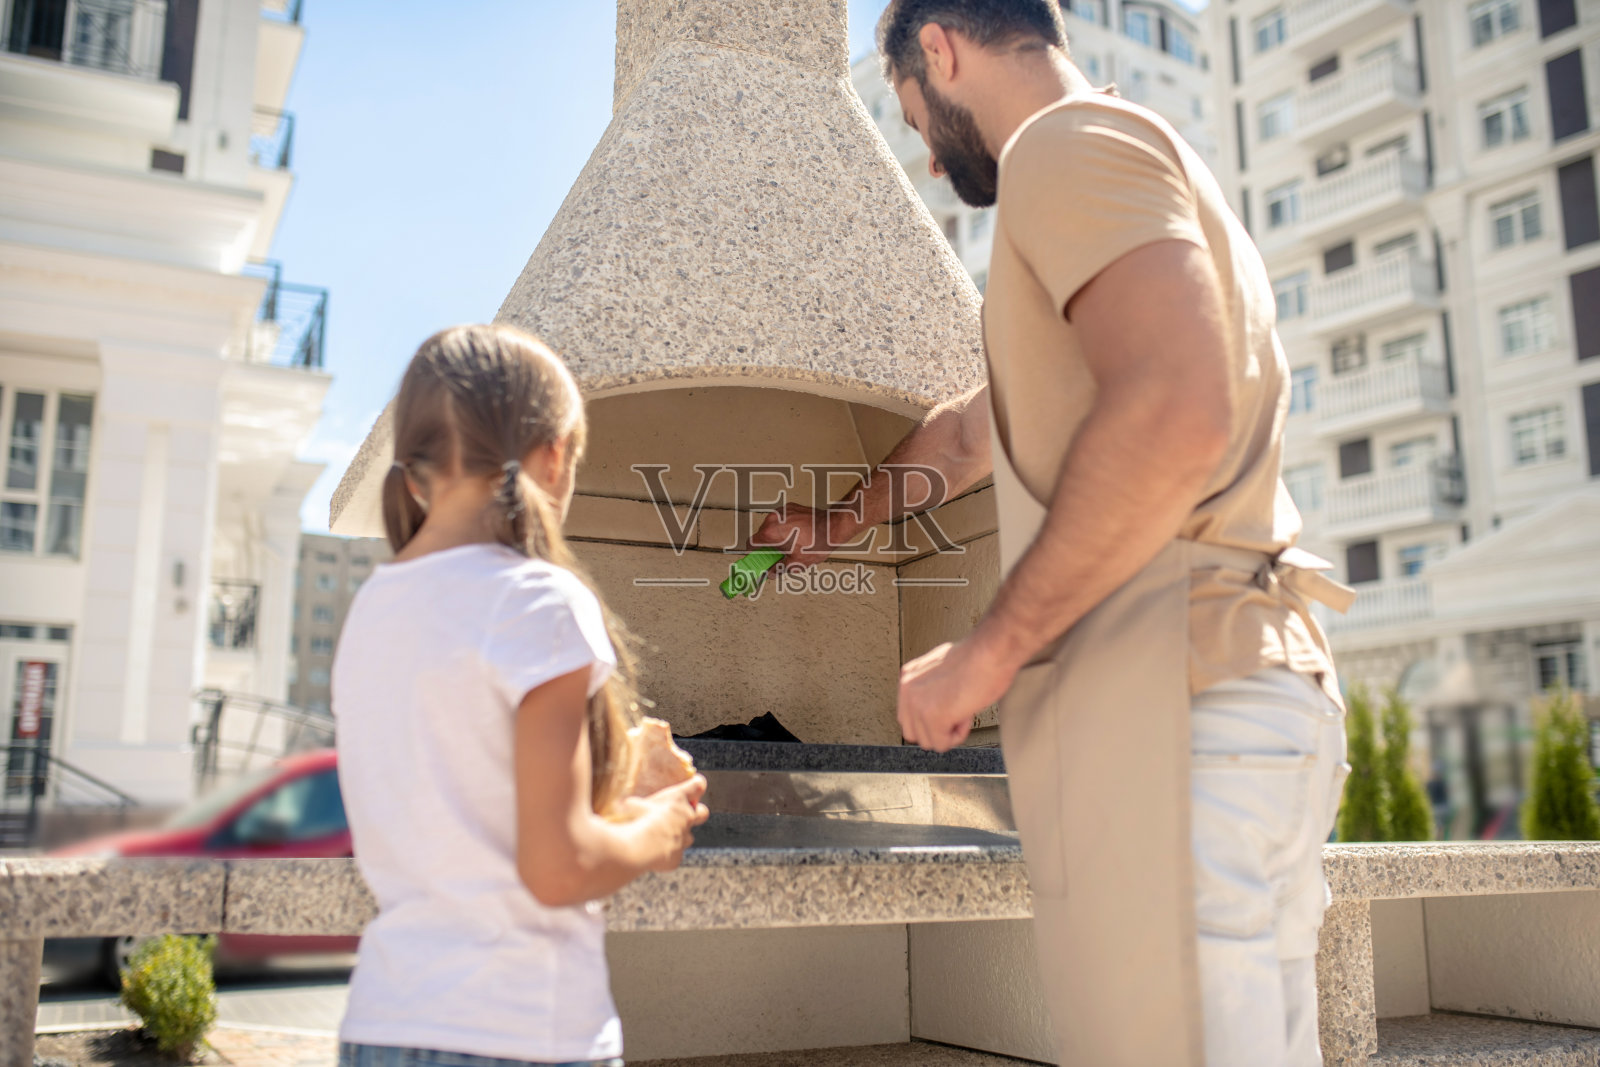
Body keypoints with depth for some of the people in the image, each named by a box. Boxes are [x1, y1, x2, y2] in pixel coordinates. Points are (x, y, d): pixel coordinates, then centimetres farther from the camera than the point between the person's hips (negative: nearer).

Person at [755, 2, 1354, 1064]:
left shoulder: (1069, 139, -3)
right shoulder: (1154, 175, 29)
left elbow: (1176, 413, -22)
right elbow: (978, 427, 39)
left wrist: (991, 651, -14)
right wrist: (840, 520, 50)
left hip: (1168, 695, -10)